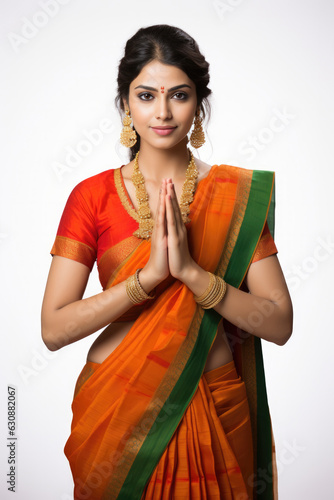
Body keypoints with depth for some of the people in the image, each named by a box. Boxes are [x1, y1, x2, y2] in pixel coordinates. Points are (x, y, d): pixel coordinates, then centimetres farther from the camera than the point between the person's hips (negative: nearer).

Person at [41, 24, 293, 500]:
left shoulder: (239, 194, -4)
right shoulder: (93, 196, -6)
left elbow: (280, 324, -10)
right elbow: (54, 329, -11)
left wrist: (191, 271, -23)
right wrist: (149, 274, -23)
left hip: (215, 410, 1)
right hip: (118, 410, 0)